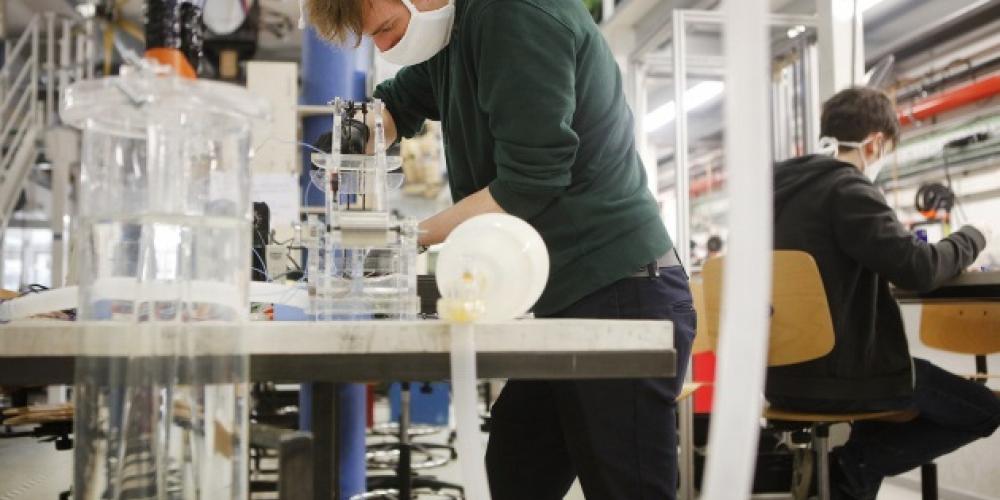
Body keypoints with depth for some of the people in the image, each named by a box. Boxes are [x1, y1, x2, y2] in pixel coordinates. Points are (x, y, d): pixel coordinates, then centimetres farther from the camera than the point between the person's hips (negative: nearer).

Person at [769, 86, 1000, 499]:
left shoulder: (783, 187, 9)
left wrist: (894, 242, 24)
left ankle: (854, 466, 15)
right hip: (837, 375, -8)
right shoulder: (846, 187, -15)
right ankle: (854, 466, 0)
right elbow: (918, 270, -21)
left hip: (787, 375, 8)